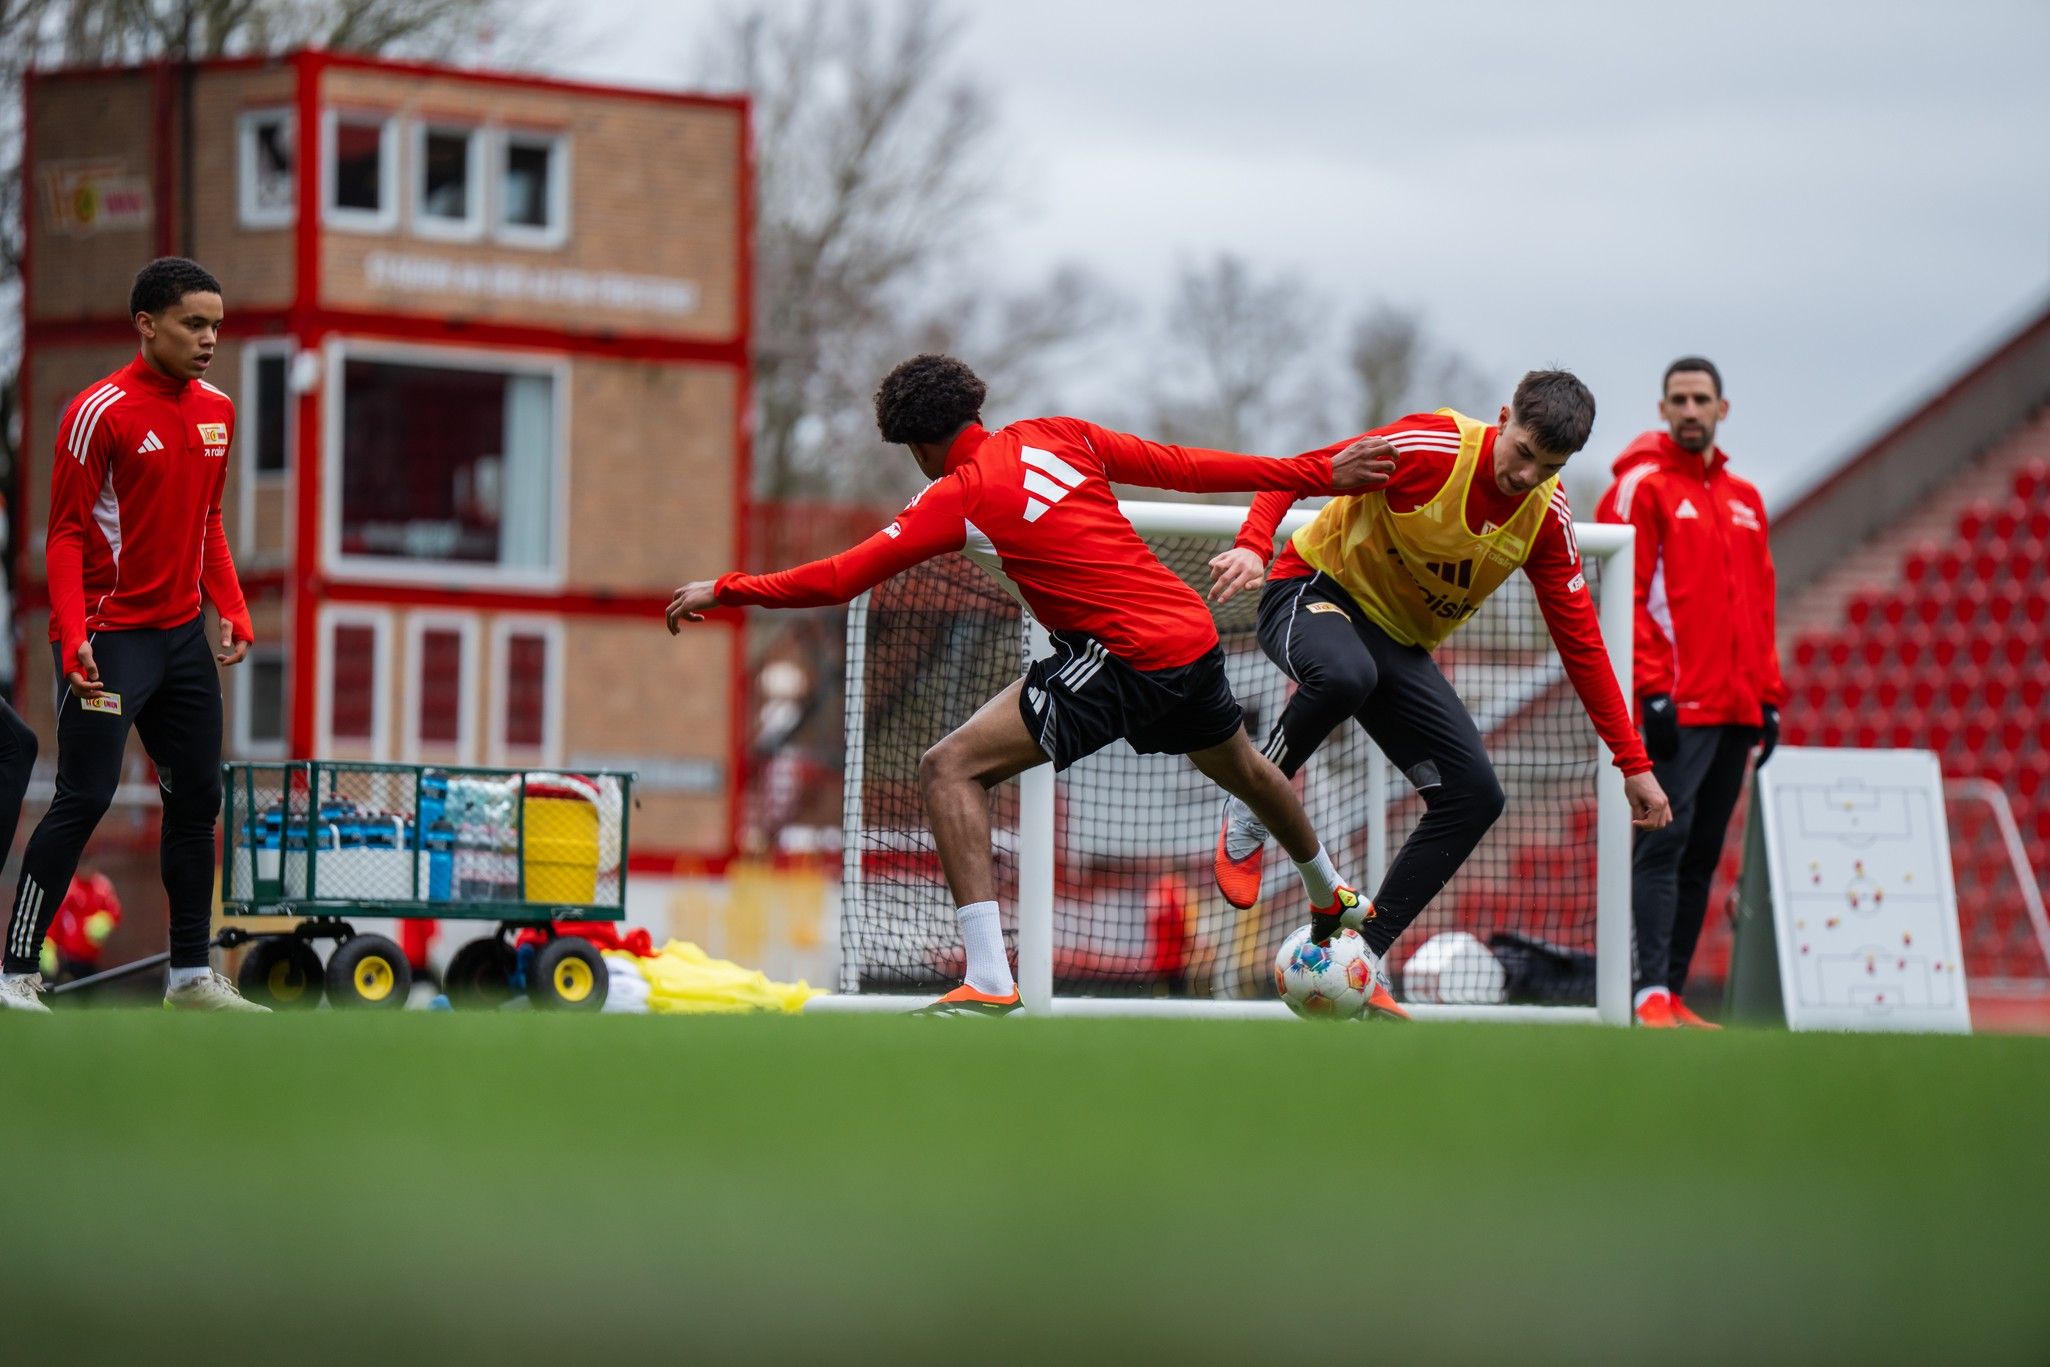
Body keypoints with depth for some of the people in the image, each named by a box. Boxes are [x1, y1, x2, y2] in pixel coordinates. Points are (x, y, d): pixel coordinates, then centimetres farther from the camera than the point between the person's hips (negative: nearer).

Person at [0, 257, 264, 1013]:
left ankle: (192, 975, 19)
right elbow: (66, 534, -12)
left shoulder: (217, 412, 9)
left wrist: (233, 610, 8)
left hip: (184, 636, 8)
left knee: (197, 797, 10)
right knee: (84, 799, -10)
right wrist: (73, 634, -22)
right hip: (110, 636, -7)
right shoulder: (101, 412, -13)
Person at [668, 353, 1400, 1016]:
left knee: (950, 769, -9)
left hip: (1125, 657, -8)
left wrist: (725, 590, 1)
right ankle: (1330, 895, 64)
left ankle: (988, 981, -21)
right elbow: (1187, 467, 10)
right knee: (1241, 767, 36)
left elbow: (841, 578, -9)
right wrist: (1322, 473, 15)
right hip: (1193, 632, 8)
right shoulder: (1056, 436, 10)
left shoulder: (957, 496, -7)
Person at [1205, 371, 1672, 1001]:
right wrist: (1254, 545, -38)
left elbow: (1581, 643, 2)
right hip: (1313, 592, -6)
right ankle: (1250, 810, -16)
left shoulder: (1547, 518, -6)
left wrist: (1634, 764, 0)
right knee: (1345, 673, -42)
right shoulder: (1433, 446, -23)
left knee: (1475, 797, -7)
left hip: (1400, 644, 6)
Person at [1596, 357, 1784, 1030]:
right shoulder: (1641, 487, -1)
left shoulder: (1744, 500, 19)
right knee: (1663, 844, -13)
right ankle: (1652, 995, -18)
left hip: (1735, 709, 7)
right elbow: (1626, 596, -9)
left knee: (1703, 855, 7)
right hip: (1677, 708, -7)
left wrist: (1769, 698, 14)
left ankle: (1674, 992, 9)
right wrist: (1653, 689, -17)